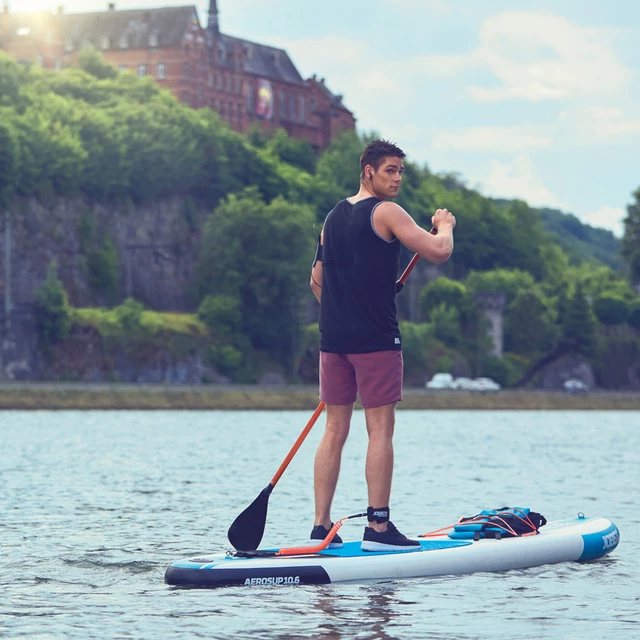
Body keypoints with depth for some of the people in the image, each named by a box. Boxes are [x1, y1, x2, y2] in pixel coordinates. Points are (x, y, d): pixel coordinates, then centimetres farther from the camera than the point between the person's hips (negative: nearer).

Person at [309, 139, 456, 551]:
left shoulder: (333, 217, 16)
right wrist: (445, 225, 6)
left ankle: (322, 526, 7)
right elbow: (439, 251, -14)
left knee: (335, 431, 8)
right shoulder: (386, 213, -8)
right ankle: (378, 527, -5)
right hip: (375, 339, -7)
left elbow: (317, 280, 22)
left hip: (334, 339, 7)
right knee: (380, 430, -4)